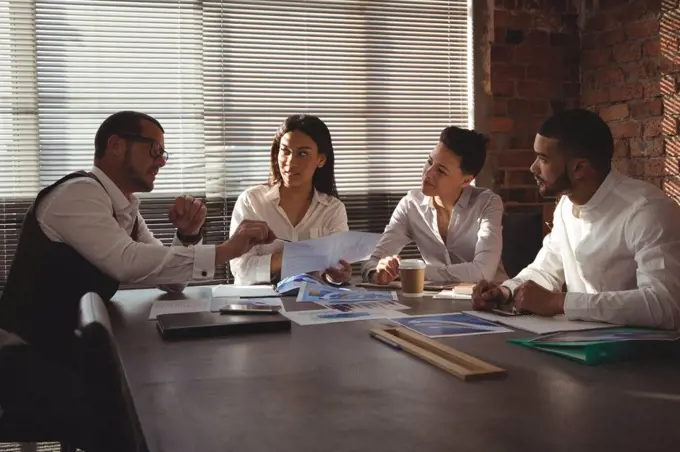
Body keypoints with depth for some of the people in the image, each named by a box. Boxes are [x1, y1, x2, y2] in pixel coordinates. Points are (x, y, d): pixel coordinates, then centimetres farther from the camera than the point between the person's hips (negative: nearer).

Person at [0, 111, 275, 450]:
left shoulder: (124, 206, 9)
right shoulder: (79, 193, -19)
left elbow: (170, 279, 10)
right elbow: (127, 262, -35)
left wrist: (188, 235, -10)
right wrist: (225, 250, -32)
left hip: (72, 350, 9)